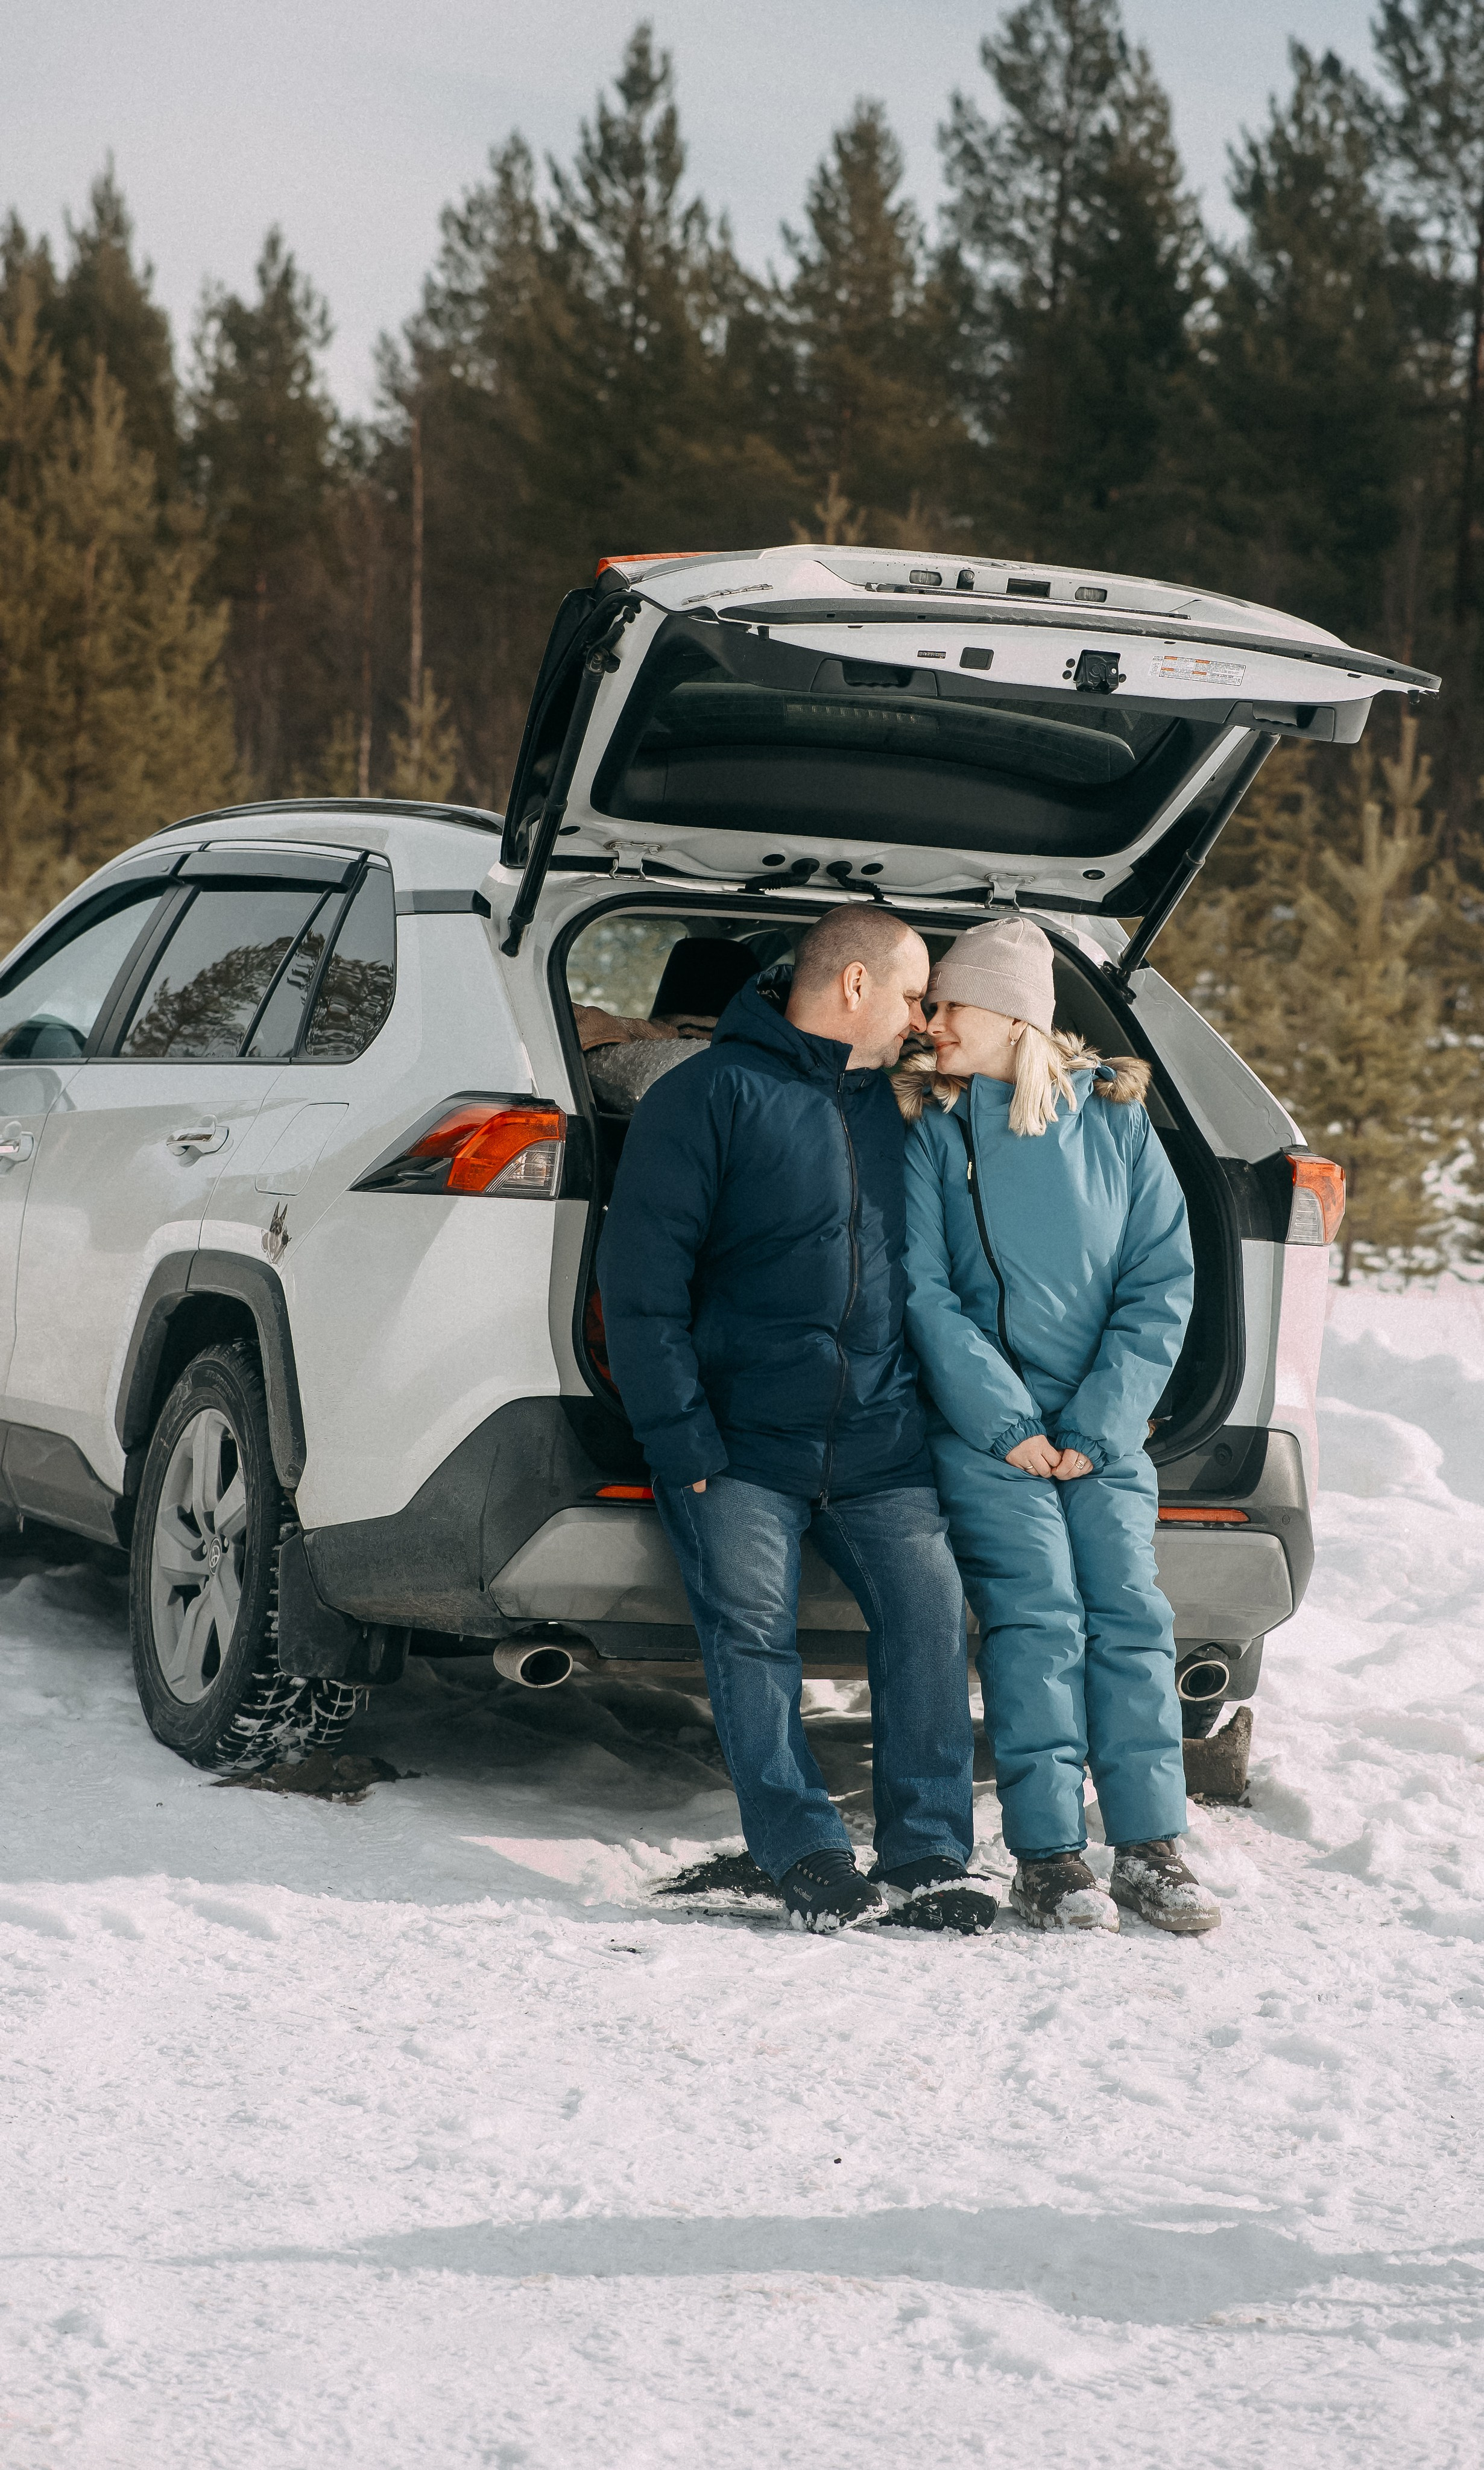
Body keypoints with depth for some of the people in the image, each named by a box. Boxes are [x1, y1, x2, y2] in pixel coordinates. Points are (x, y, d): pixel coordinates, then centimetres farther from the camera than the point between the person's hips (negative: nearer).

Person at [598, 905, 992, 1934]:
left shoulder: (895, 1104, 17)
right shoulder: (712, 1095, -3)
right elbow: (641, 1278, -7)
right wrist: (681, 1439, -12)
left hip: (879, 1440, 5)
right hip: (744, 1440, -4)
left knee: (930, 1611, -6)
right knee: (753, 1630, -11)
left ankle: (924, 1858, -1)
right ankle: (810, 1856, -3)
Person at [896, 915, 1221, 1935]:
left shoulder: (1115, 1118, 3)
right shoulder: (930, 1131, 0)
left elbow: (1163, 1283, 1)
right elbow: (925, 1291, -5)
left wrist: (1097, 1425, -9)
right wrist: (1011, 1423, -13)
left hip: (1105, 1428, 2)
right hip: (985, 1423, -2)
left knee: (1131, 1614, -4)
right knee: (1036, 1619, -11)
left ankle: (1152, 1848, 2)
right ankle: (1049, 1855, -8)